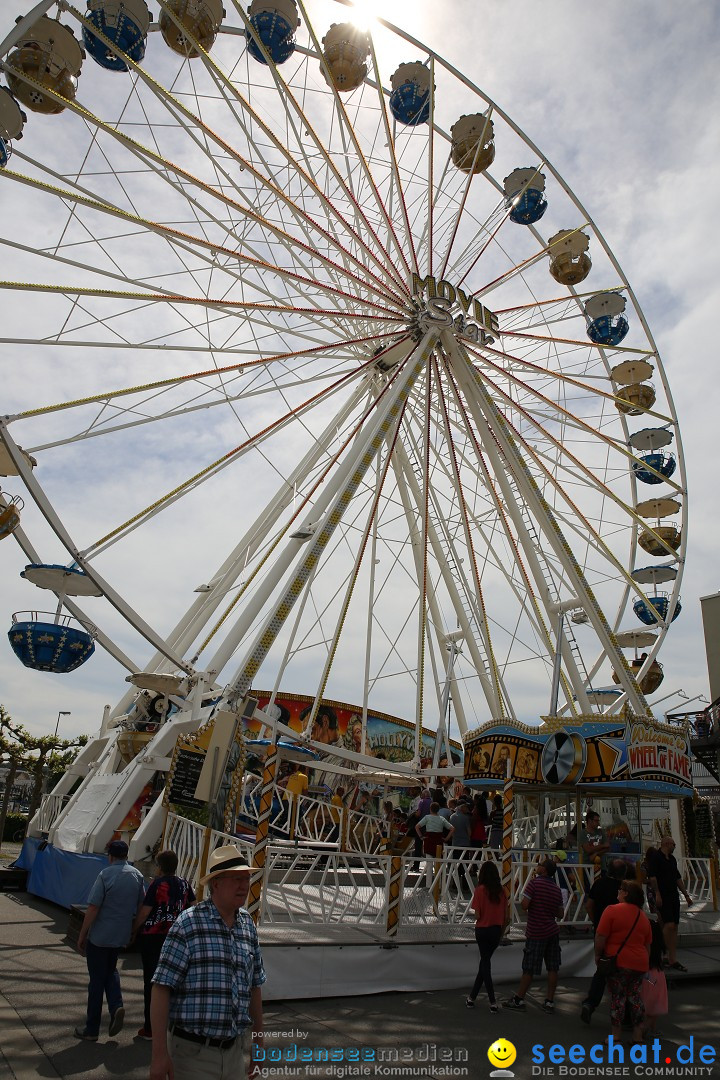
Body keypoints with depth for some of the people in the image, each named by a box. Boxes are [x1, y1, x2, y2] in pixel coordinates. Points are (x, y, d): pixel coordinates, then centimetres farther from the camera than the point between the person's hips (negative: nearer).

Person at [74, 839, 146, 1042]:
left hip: (100, 935, -5)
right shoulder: (137, 875, 1)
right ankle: (116, 1006, 3)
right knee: (110, 971, 24)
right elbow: (141, 906, 7)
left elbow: (93, 908, -16)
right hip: (122, 935, 5)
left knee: (97, 979, 7)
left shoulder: (105, 875, -16)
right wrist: (135, 931, 20)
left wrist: (81, 936, -7)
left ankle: (91, 1030, 15)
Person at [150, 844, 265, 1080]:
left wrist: (259, 1040, 16)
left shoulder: (248, 925, 5)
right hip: (193, 1051, -5)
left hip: (234, 1050, 5)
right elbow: (161, 988, -14)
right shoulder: (188, 923, -14)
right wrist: (159, 1054, -16)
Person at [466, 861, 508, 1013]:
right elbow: (506, 916, 2)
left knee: (485, 963, 7)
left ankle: (493, 1002, 2)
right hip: (496, 931, 4)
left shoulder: (480, 890, -13)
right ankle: (472, 997, 23)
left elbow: (477, 915, -14)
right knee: (485, 962, 15)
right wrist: (502, 933, 15)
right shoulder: (501, 891, -2)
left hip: (482, 930, -4)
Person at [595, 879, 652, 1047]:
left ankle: (616, 1036, 10)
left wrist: (598, 955, 0)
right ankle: (638, 1035, 21)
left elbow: (600, 937, -14)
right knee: (635, 996, 17)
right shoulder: (643, 916, 9)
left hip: (618, 962, -6)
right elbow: (647, 944, 17)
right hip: (639, 963, 6)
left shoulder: (612, 910, -12)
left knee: (617, 997, 4)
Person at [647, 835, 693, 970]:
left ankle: (672, 959, 10)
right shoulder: (656, 857, -9)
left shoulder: (672, 859, 18)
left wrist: (686, 895, 24)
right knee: (669, 925, -15)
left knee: (674, 927, 6)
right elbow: (651, 876, -15)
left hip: (674, 896, 8)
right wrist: (657, 894, -20)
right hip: (663, 897, -8)